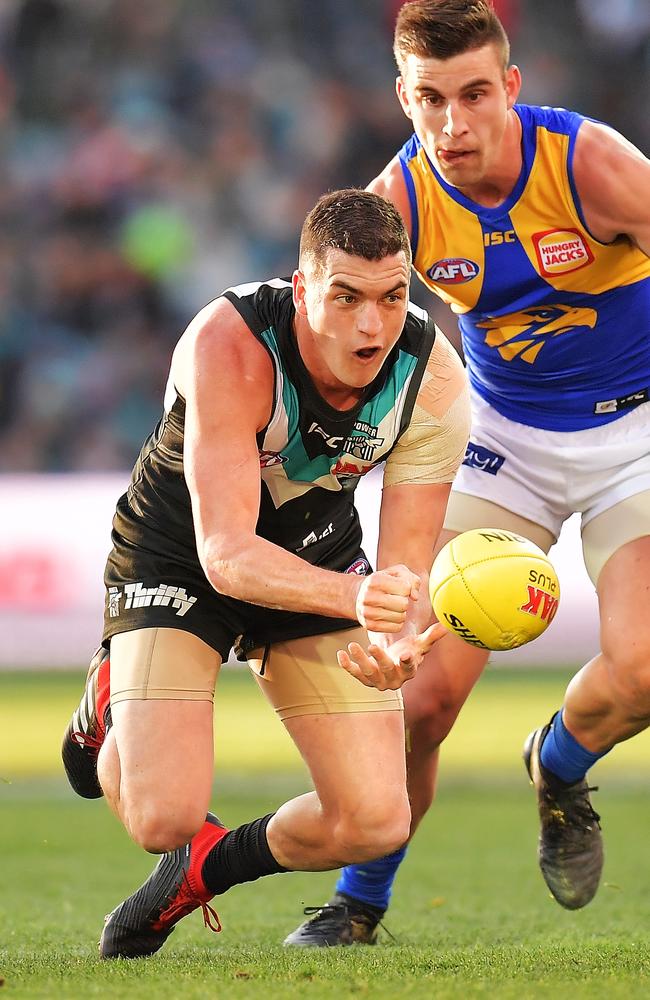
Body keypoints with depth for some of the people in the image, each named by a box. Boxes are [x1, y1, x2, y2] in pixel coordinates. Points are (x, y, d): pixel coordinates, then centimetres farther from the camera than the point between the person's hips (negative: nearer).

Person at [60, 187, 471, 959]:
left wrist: (401, 645, -45)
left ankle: (198, 871, 21)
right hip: (176, 562, -4)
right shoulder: (229, 346, -36)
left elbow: (407, 566, -21)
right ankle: (112, 706, 18)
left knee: (376, 822, -9)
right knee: (164, 817, -18)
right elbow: (227, 554, -41)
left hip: (321, 554, 4)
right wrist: (354, 596, -58)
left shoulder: (434, 380, -23)